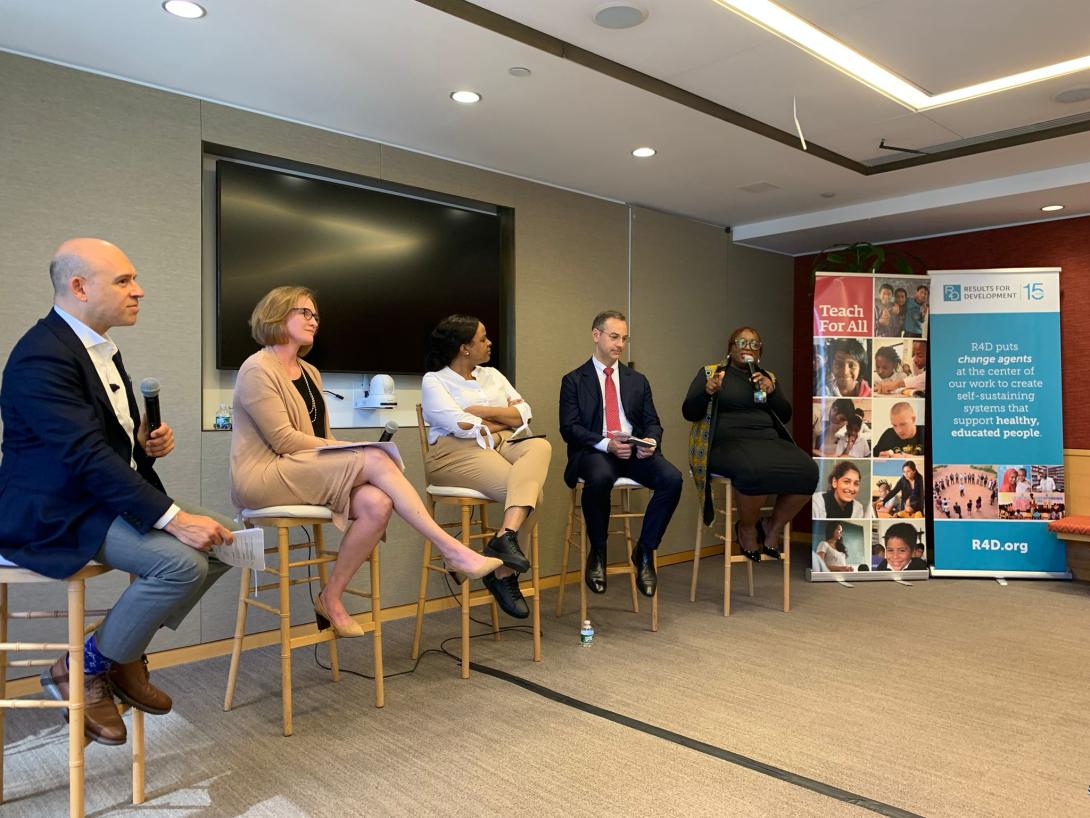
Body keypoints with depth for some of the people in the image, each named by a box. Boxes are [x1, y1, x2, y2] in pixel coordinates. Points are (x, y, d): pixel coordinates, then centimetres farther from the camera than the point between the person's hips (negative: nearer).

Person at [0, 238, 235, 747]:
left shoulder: (100, 348, 11)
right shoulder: (42, 357, -20)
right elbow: (87, 456, -28)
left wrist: (148, 442, -3)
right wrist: (173, 517, -33)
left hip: (107, 494, 10)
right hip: (52, 514, -10)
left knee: (222, 540, -1)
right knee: (181, 562, -27)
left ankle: (126, 654, 10)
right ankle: (81, 670, -3)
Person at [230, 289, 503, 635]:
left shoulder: (310, 373, 20)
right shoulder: (257, 370, -7)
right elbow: (284, 440, -15)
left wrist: (350, 453, -5)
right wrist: (359, 453, -16)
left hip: (309, 472, 8)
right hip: (263, 477, -7)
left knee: (377, 504, -23)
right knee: (376, 460, -24)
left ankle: (331, 599, -9)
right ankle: (452, 549, -22)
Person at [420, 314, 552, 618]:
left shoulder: (492, 375, 24)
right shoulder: (435, 380, 6)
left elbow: (524, 414, 12)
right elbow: (461, 426, -10)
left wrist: (485, 412, -2)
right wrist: (503, 419, 2)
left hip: (501, 445, 6)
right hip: (457, 452, -5)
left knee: (539, 446, -30)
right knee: (529, 488, -28)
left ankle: (506, 536, -39)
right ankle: (504, 574, -23)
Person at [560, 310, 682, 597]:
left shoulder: (638, 380, 21)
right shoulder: (574, 380, 9)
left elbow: (652, 422, 16)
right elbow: (569, 428, -3)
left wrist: (652, 440, -10)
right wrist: (606, 444, -19)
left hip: (635, 451, 4)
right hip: (594, 452, -3)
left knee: (672, 478, -27)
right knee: (600, 477, -39)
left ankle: (644, 552, -8)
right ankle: (597, 554, -13)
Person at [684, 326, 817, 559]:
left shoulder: (768, 377, 22)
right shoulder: (709, 372, 9)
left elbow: (785, 416, 16)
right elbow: (689, 413, 2)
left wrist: (772, 390, -2)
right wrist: (708, 392, -18)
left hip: (768, 440, 5)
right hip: (729, 442, -5)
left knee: (807, 470, -25)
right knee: (755, 471, -38)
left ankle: (773, 526, 0)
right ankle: (746, 528, -7)